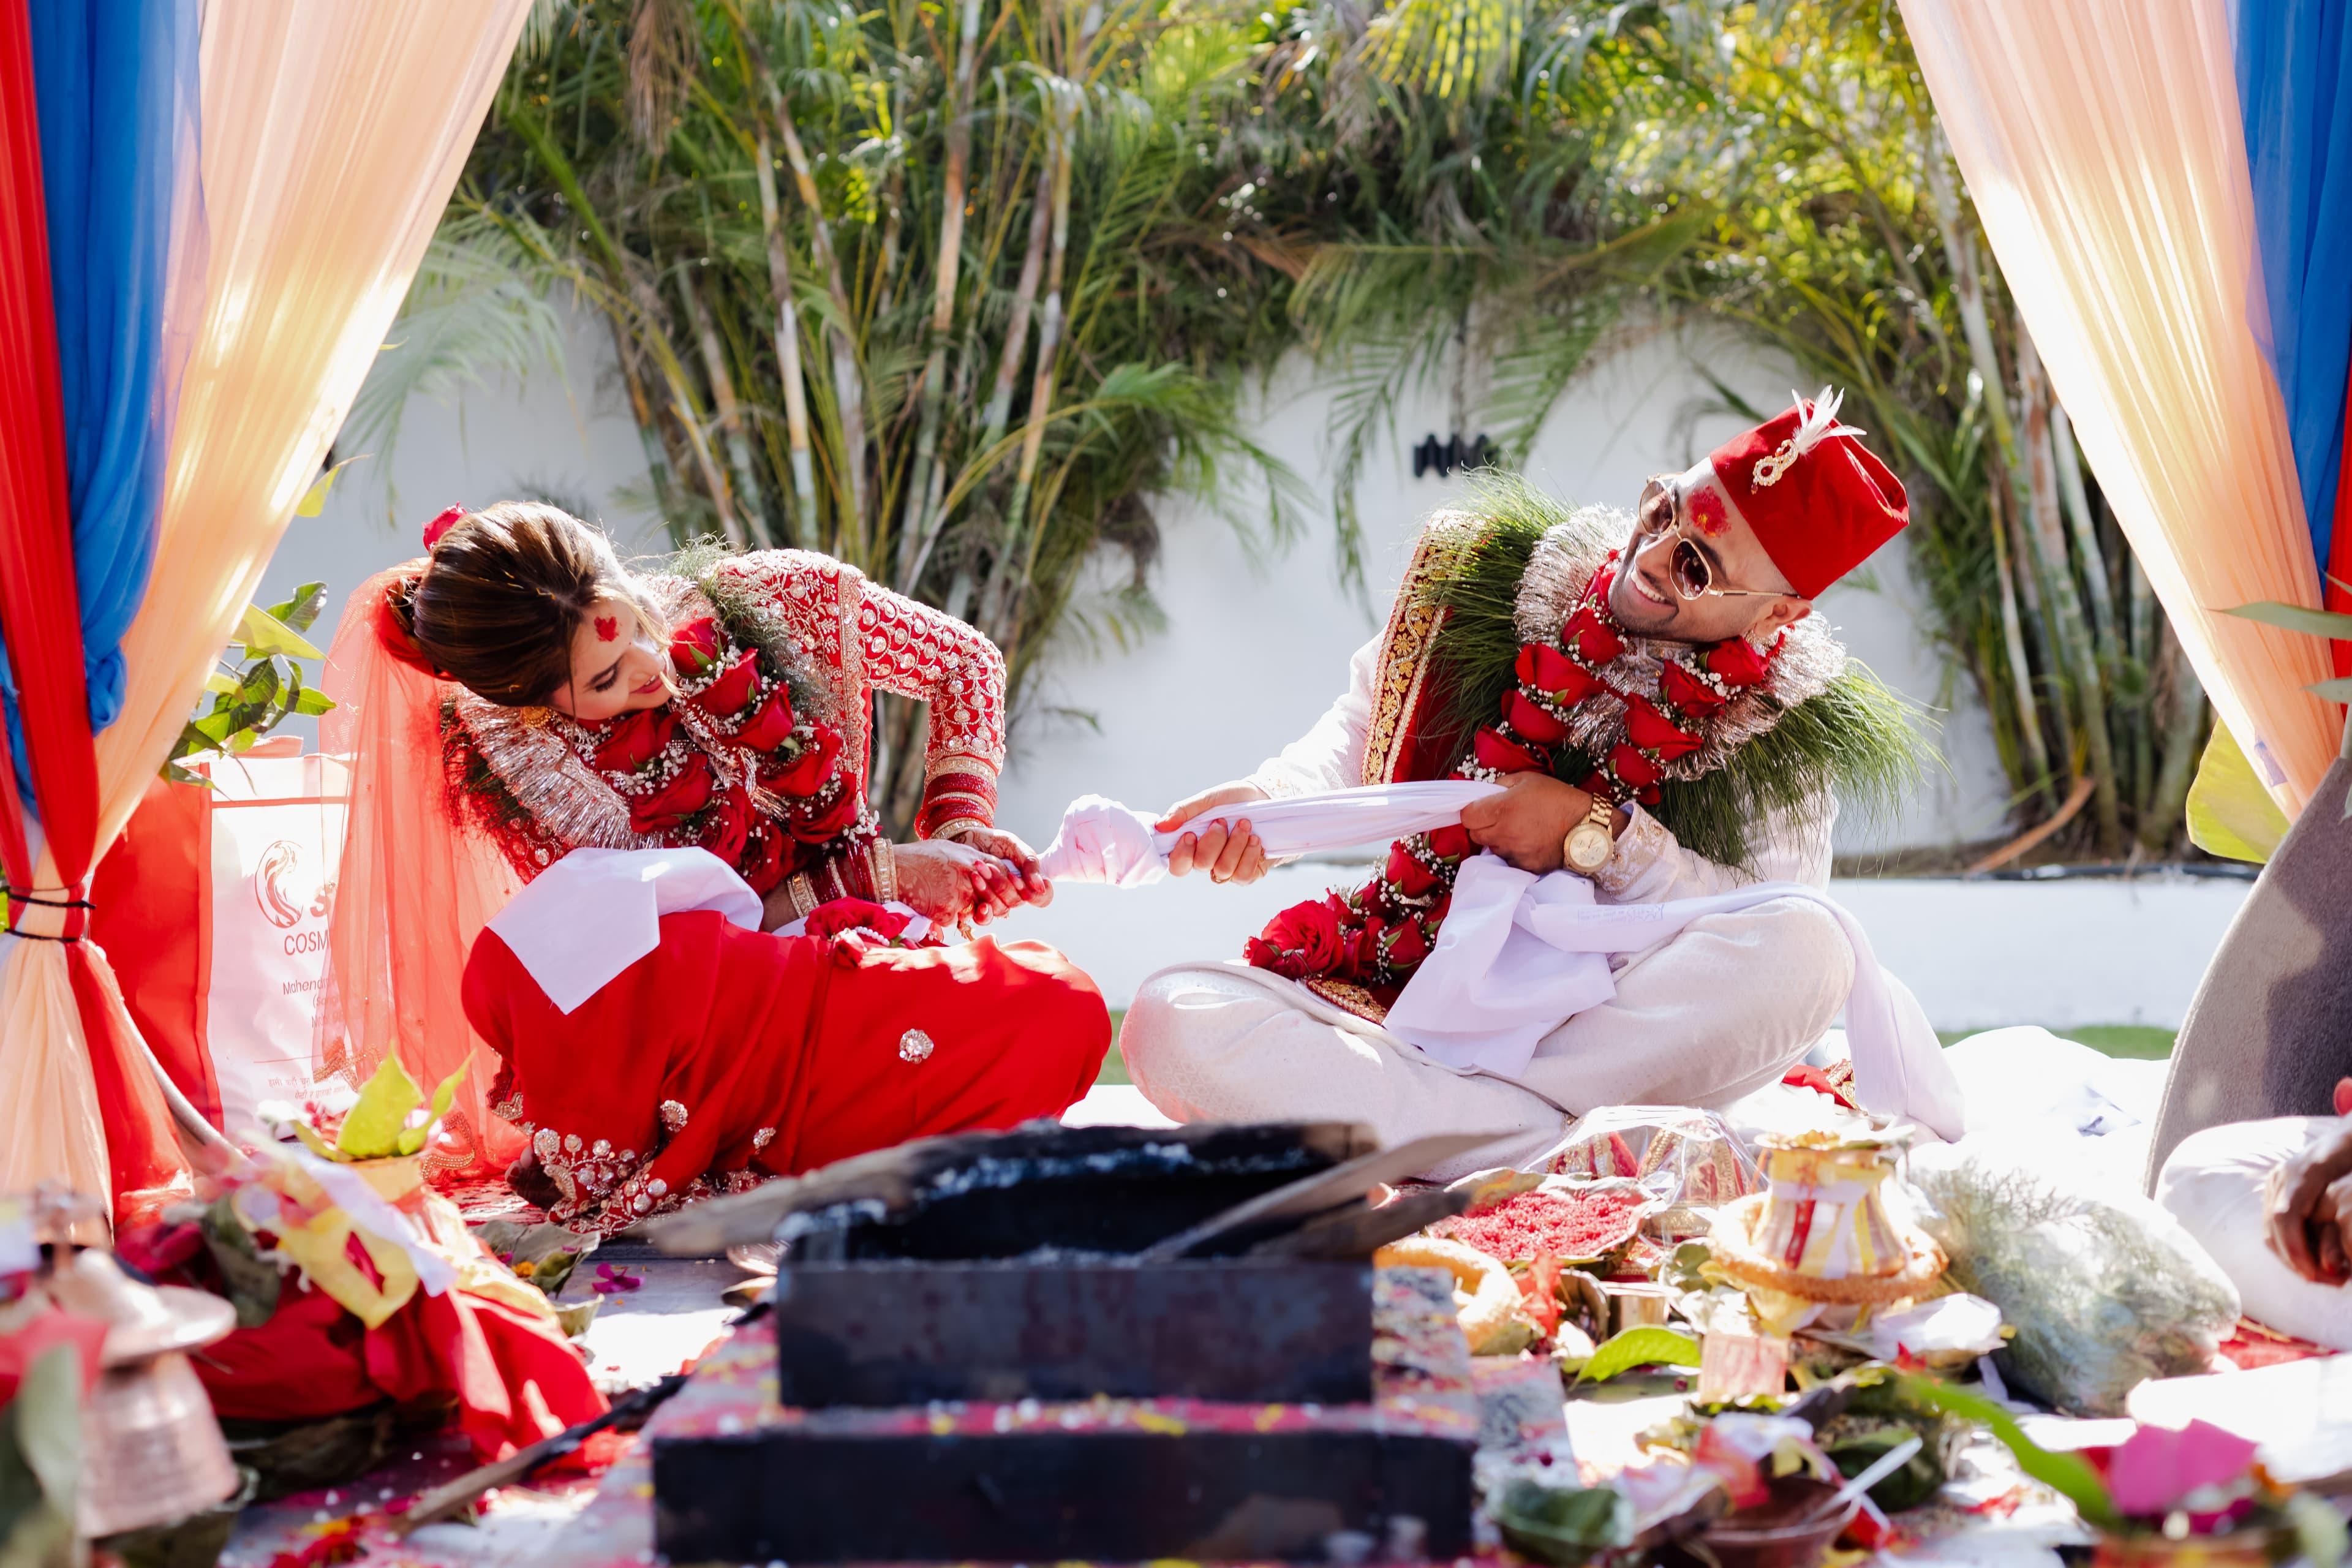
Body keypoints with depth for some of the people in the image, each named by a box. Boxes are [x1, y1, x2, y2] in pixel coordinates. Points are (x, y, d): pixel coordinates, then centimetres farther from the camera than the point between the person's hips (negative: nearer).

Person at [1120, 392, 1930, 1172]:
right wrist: (1269, 798, -15)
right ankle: (1565, 1145, -30)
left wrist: (1596, 833, -18)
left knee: (1811, 946, -32)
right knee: (1172, 1016, -25)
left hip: (1621, 1028, -1)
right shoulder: (1500, 583, 2)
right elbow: (1363, 727, 7)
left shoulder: (1785, 732, -3)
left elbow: (1774, 937, -12)